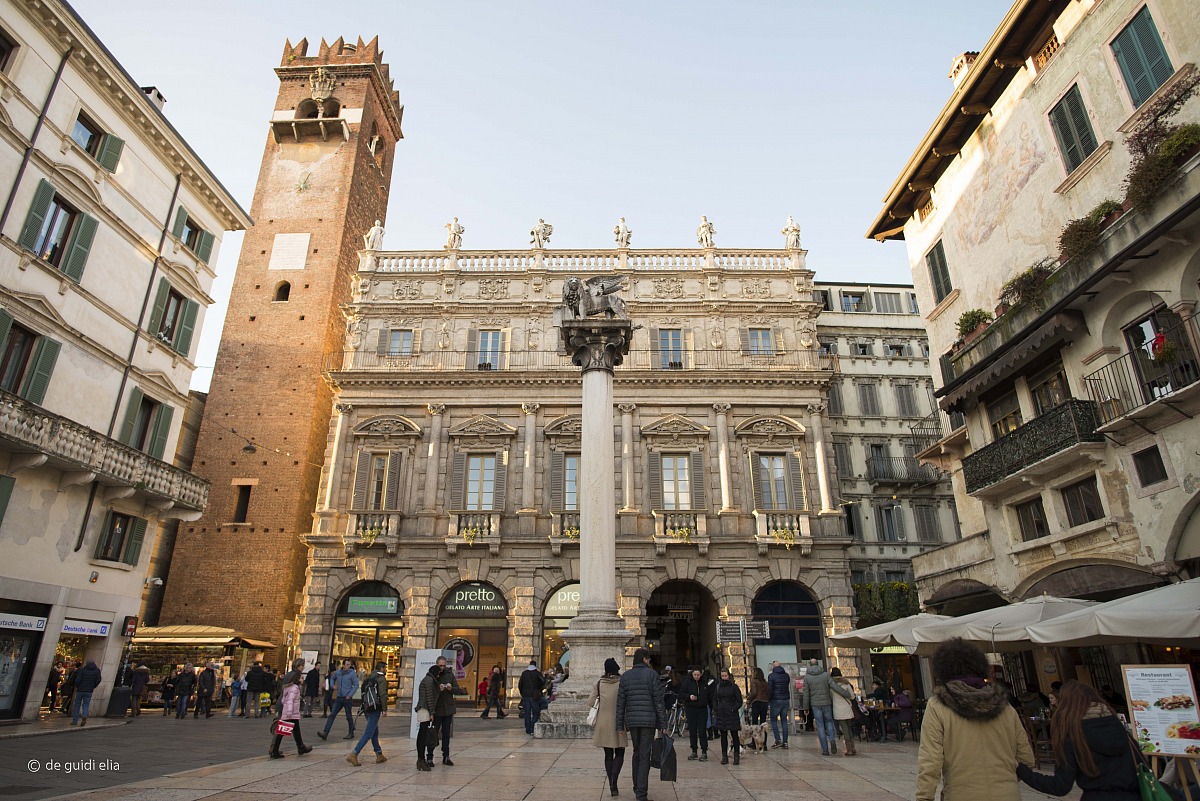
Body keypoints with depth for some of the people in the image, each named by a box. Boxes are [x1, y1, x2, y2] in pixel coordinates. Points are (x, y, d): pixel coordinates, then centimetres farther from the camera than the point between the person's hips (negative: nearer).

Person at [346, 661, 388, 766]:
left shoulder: (368, 678, 16)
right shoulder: (381, 678, -8)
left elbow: (362, 692, 18)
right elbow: (383, 694, -16)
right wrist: (385, 709, -14)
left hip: (366, 708, 8)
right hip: (375, 709, -8)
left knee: (375, 732, 16)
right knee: (368, 733, -6)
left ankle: (379, 755, 22)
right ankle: (353, 754, -14)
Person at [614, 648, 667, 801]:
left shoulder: (625, 676, 7)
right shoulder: (651, 674, -5)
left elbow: (620, 703, 5)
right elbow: (659, 701, -7)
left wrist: (620, 725, 9)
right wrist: (663, 724, -3)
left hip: (632, 721, 4)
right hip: (648, 720, -4)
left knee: (637, 753, 18)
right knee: (645, 756, 0)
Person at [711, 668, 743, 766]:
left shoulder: (734, 686, -4)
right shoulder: (717, 687, 7)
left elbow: (739, 701, -2)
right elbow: (714, 700, 15)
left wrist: (733, 709, -11)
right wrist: (716, 709, 2)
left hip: (732, 714, -3)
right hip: (721, 714, 3)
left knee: (735, 735, 0)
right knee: (723, 736, 8)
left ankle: (736, 756, 9)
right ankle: (724, 757, 15)